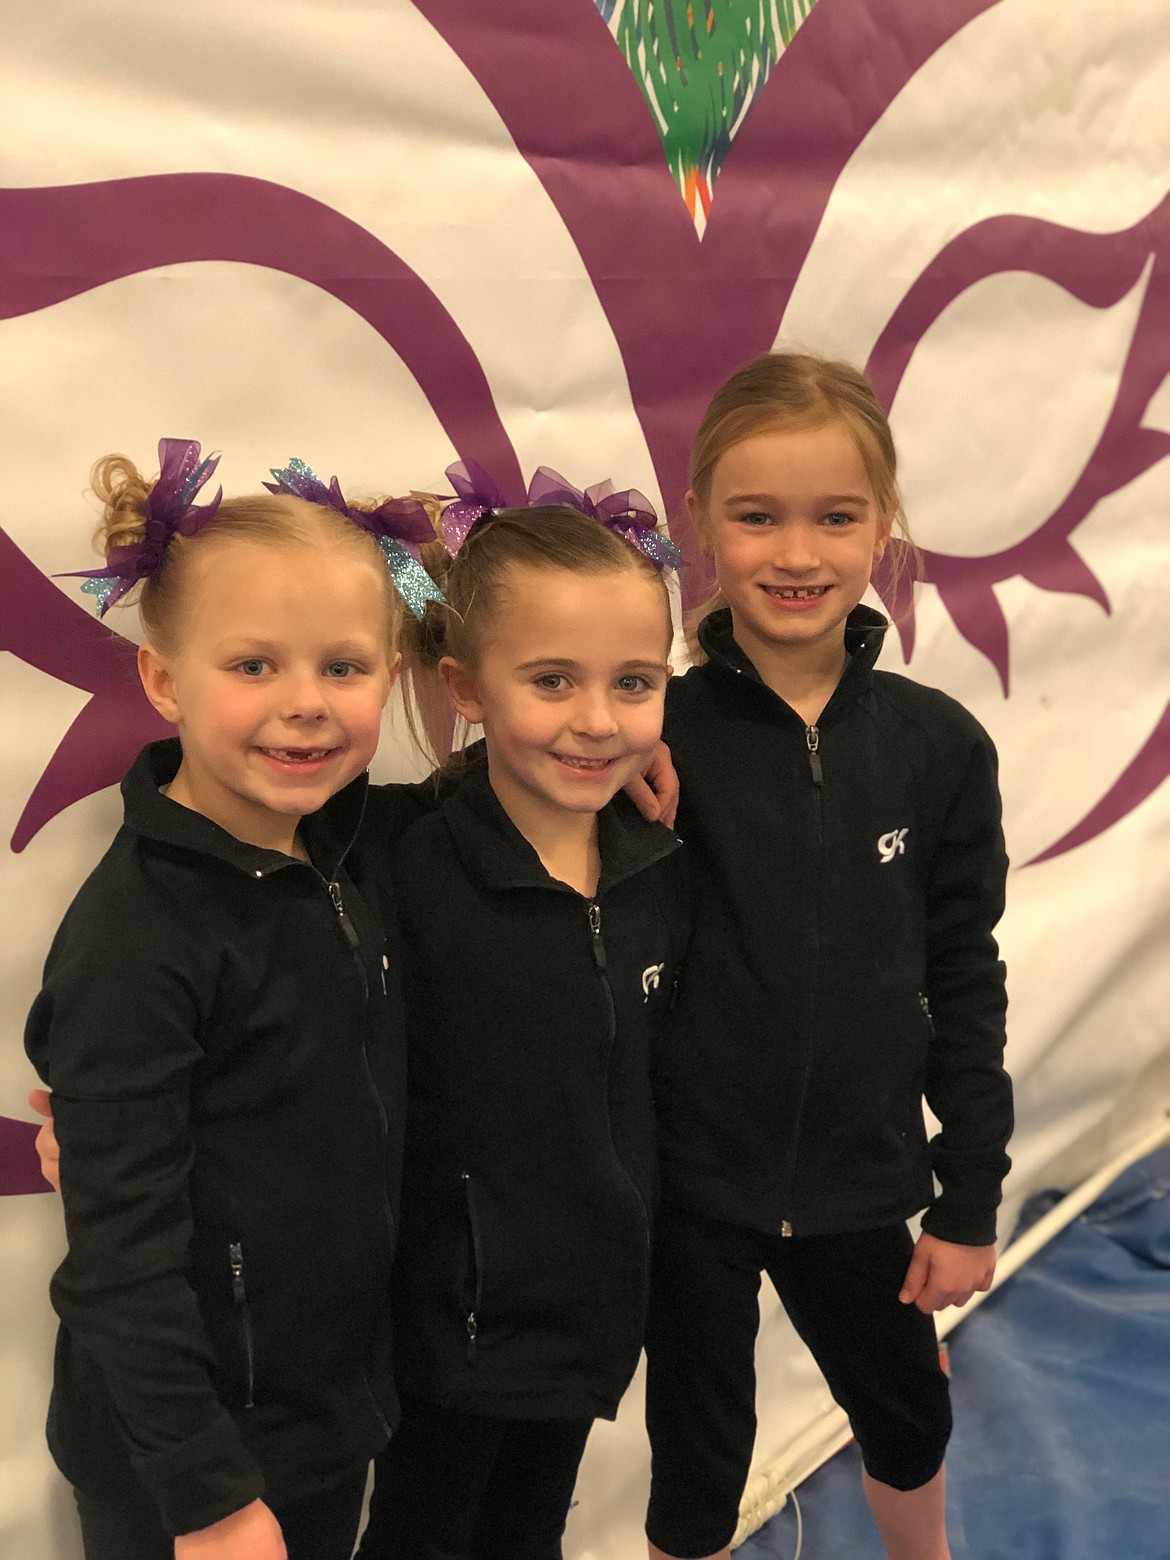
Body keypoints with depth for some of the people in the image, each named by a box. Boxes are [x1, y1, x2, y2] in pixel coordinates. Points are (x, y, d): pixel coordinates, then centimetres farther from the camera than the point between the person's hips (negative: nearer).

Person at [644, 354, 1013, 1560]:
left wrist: (970, 1199, 2)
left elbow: (965, 983, 0)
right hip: (687, 1189, -2)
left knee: (910, 1426, 26)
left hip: (859, 1186, 3)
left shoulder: (937, 746, -7)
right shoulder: (655, 734, -13)